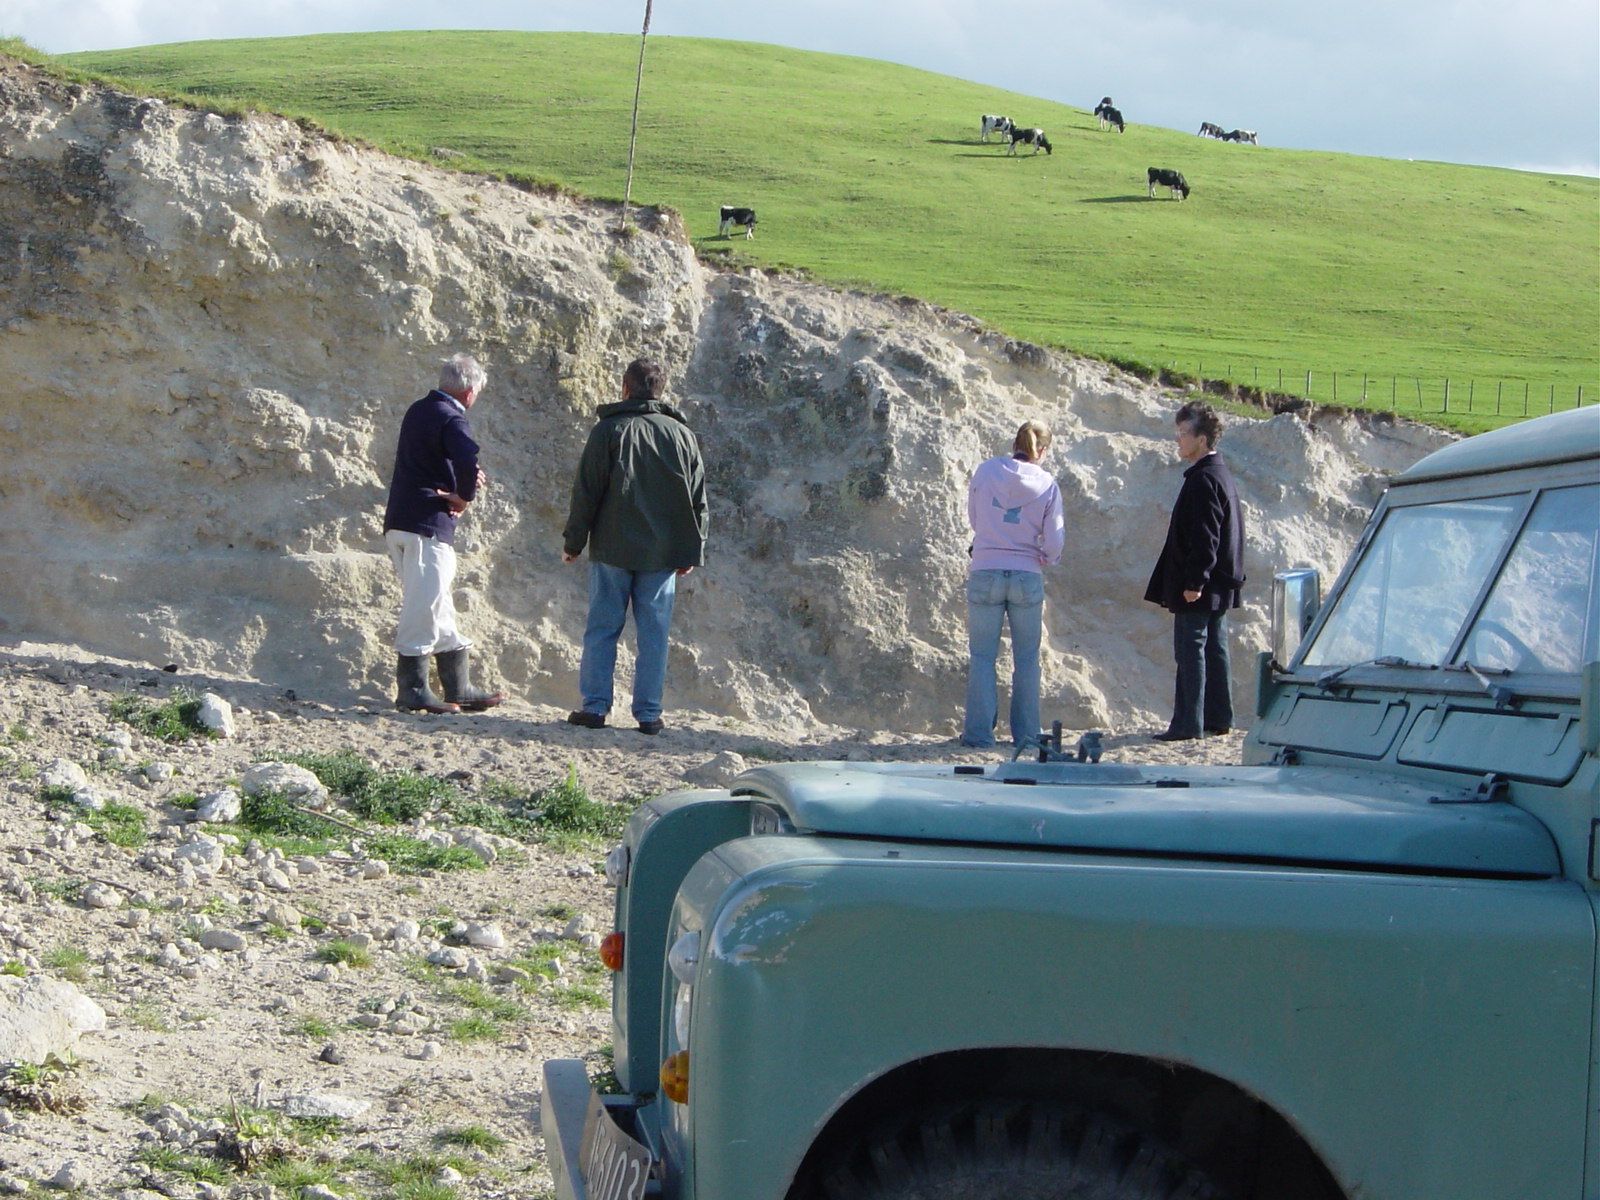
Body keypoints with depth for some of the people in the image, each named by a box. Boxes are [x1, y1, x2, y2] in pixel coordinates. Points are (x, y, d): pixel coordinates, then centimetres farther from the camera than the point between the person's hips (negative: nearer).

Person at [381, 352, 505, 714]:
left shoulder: (418, 411, 15)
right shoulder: (451, 418, -13)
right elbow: (467, 458, -32)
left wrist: (465, 480, 9)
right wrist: (464, 496, -14)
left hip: (399, 521, 9)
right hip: (429, 523, -9)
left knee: (438, 606, 14)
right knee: (424, 606, -5)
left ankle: (459, 688, 21)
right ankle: (413, 690, -3)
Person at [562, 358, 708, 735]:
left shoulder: (609, 430, -2)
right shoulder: (683, 435, 7)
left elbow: (586, 492, -3)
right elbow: (698, 501, 9)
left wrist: (573, 541, 5)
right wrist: (692, 552, 15)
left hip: (613, 549, -2)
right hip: (662, 554, 2)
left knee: (602, 630, 5)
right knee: (653, 634, 4)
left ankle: (595, 706, 3)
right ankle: (648, 713, 3)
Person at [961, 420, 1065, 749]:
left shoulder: (985, 471, -2)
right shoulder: (1047, 484, -3)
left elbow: (973, 519, 10)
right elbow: (1054, 542, -3)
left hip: (985, 573, 0)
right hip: (1027, 576, 0)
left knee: (982, 656, 7)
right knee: (1026, 659, 11)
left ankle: (979, 732, 6)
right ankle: (1026, 733, 14)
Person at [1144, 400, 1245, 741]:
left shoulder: (1203, 480, -17)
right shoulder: (1221, 474, 15)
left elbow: (1204, 537, -23)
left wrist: (1195, 581, -23)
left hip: (1197, 588, -10)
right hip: (1220, 585, 10)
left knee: (1191, 650, -7)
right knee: (1214, 649, 13)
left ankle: (1188, 724, -5)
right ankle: (1218, 718, 18)